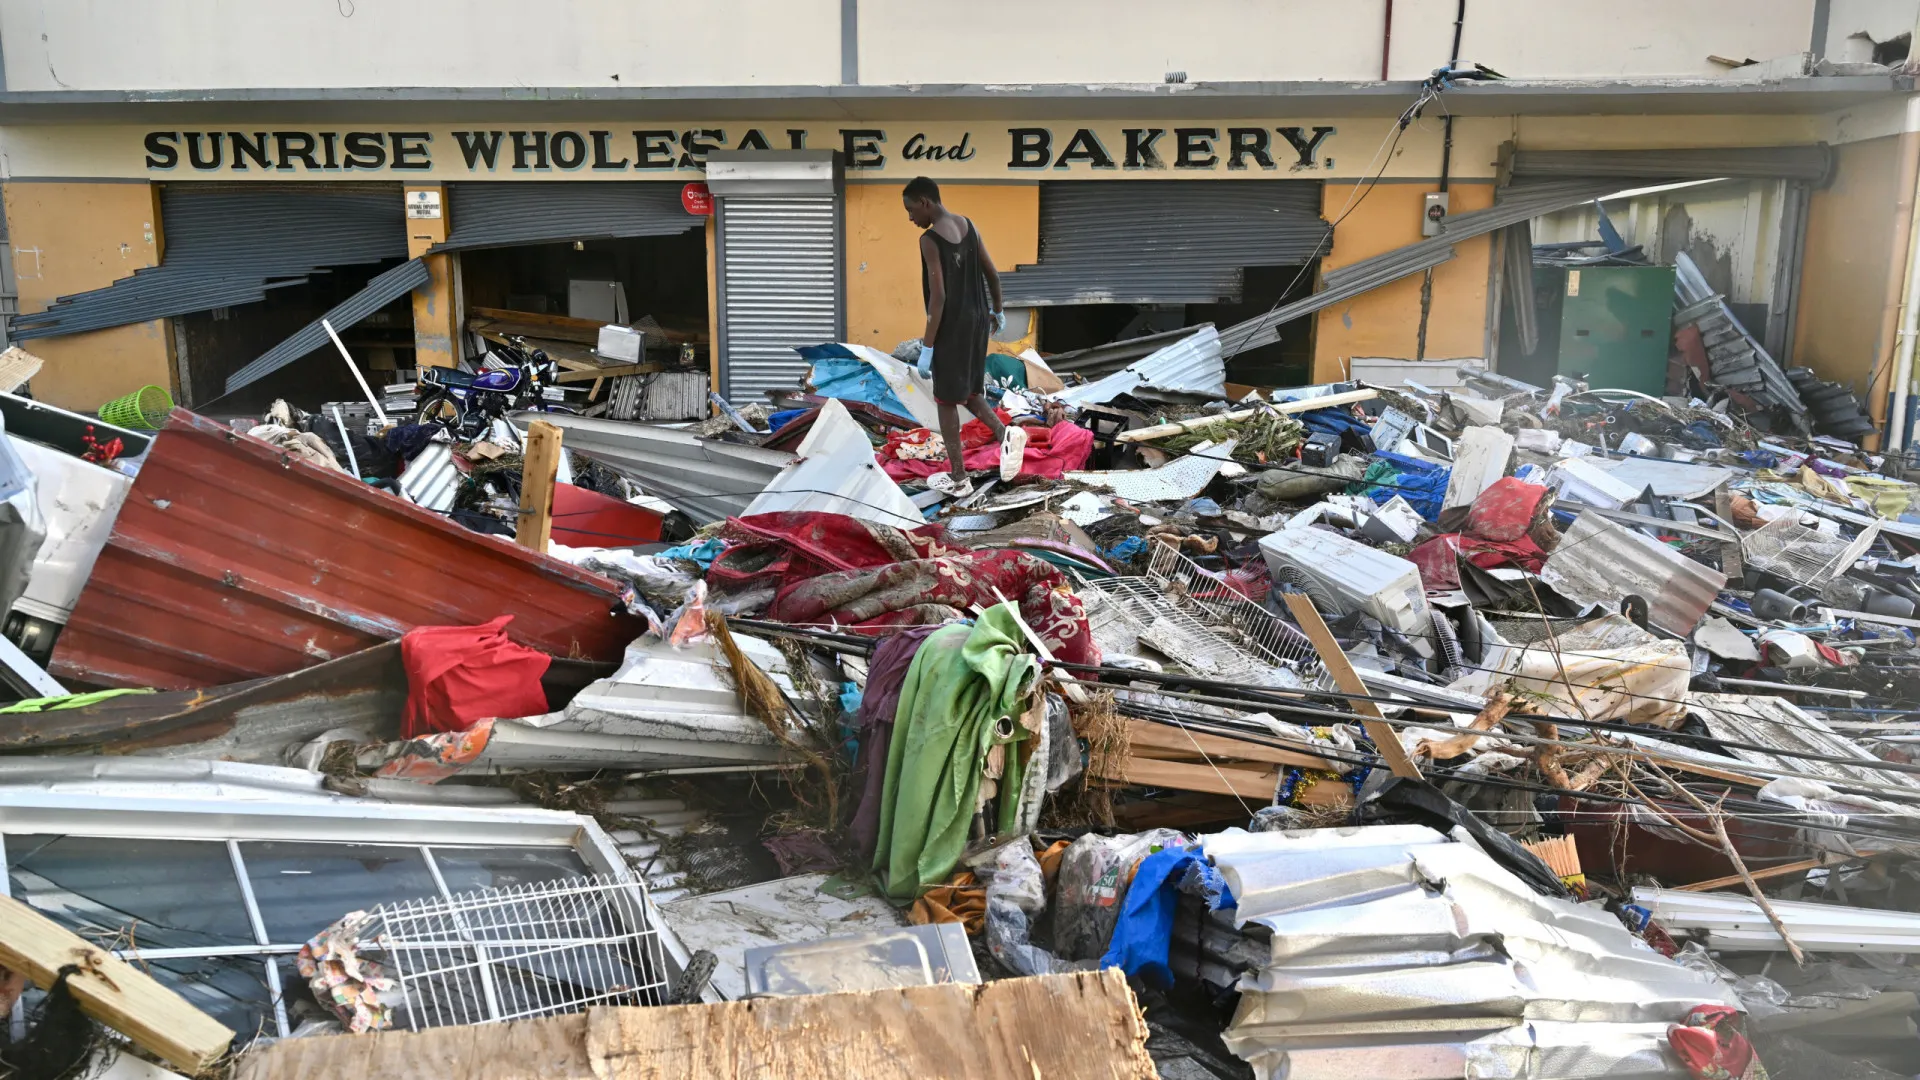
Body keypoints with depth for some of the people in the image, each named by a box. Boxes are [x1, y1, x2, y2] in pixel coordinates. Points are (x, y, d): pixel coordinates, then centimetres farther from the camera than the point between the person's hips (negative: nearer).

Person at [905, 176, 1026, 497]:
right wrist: (998, 310, 26)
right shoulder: (968, 226, 5)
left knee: (946, 400, 5)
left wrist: (927, 347, -19)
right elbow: (993, 273, 11)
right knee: (967, 390, 21)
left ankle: (958, 479, 11)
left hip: (951, 328, -8)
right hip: (977, 321, 8)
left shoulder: (930, 240, -18)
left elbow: (938, 296, -22)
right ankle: (1006, 433, -2)